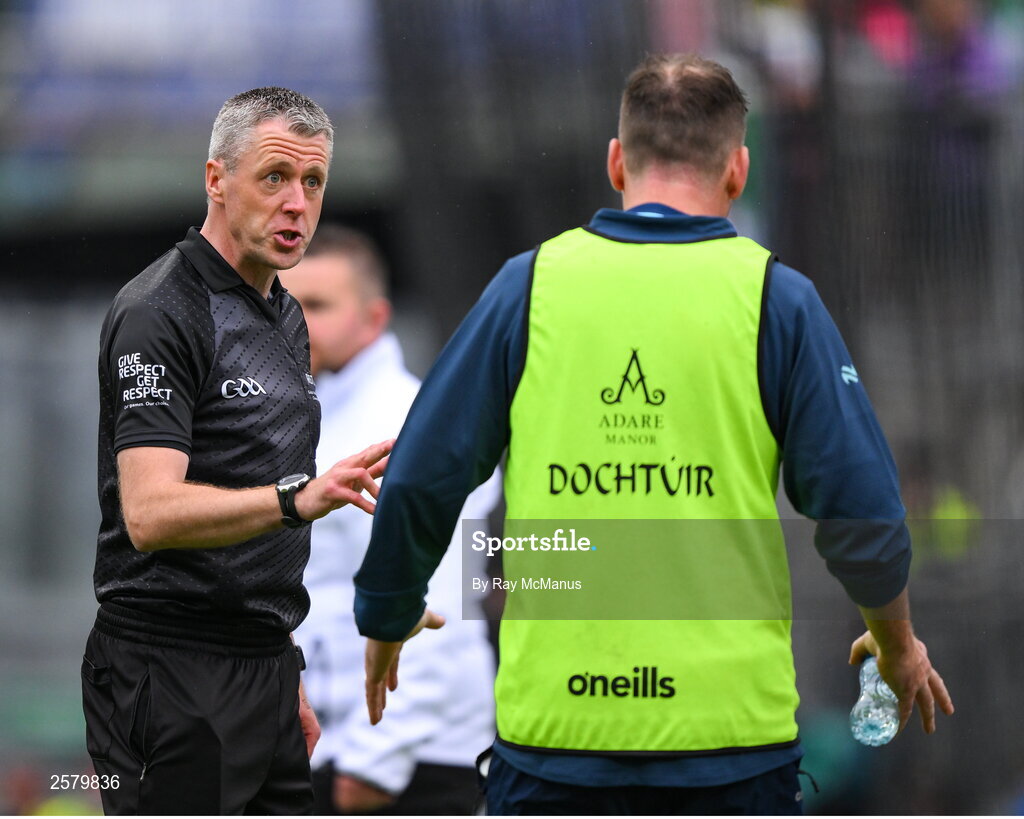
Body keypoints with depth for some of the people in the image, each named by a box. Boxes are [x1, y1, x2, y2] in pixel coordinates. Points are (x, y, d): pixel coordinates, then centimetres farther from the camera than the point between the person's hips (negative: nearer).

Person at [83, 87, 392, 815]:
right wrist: (297, 499, -39)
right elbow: (151, 514, -25)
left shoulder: (284, 318, 16)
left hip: (261, 670, 9)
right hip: (173, 678, -9)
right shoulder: (161, 315, -14)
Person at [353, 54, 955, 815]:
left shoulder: (529, 285, 3)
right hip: (729, 724, -1)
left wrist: (388, 618, 23)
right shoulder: (776, 298, -1)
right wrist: (898, 644, 19)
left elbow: (420, 482, 4)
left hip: (551, 722, 1)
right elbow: (862, 510, -1)